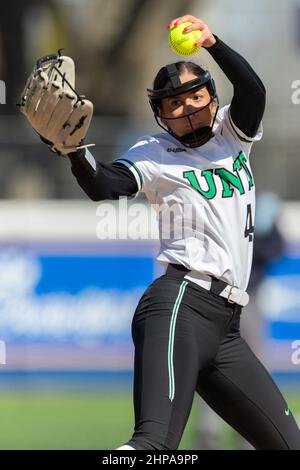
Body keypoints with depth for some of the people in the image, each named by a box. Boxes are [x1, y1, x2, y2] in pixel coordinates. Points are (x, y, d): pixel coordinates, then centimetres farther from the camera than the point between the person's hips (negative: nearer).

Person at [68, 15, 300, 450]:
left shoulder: (231, 134, 19)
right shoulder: (154, 155, 5)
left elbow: (252, 91, -1)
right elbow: (103, 187, -13)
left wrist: (213, 43, -17)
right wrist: (74, 149, -33)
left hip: (225, 323, 7)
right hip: (181, 301, -7)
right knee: (155, 438, -32)